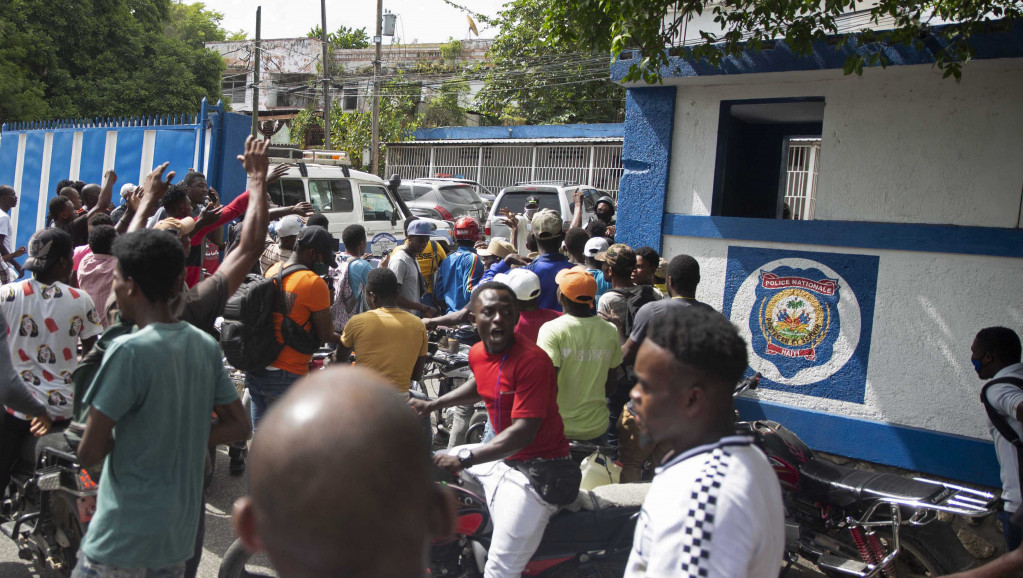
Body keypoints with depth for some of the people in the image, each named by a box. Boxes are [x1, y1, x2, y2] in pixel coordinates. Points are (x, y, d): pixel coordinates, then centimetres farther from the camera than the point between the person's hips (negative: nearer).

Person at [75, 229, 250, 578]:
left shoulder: (128, 351, -20)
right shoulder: (207, 346, -1)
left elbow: (89, 452, -17)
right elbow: (239, 427, 5)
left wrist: (119, 438, 3)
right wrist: (179, 440, 4)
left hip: (123, 537, -6)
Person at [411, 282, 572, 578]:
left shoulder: (533, 360, -25)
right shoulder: (477, 353, 2)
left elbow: (523, 432, -29)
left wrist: (466, 459, -34)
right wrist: (432, 405, 23)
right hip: (502, 456, 9)